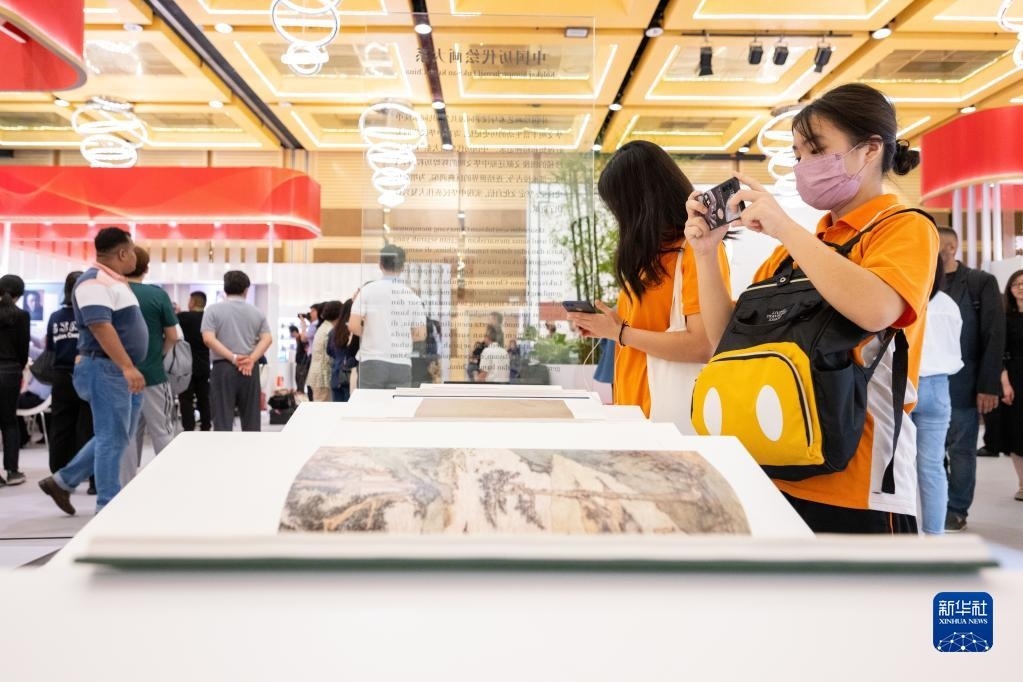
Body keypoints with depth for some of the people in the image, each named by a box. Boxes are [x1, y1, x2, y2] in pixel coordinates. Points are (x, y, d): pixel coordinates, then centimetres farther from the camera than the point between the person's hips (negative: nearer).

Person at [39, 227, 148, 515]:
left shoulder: (114, 282, 17)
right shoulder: (95, 282, -14)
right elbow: (101, 326, -25)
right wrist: (128, 367, -32)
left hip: (122, 371, 10)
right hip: (106, 369, -10)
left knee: (118, 437, 16)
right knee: (112, 439, -4)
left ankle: (62, 481, 26)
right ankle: (108, 506, 5)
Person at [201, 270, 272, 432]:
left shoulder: (214, 310, 3)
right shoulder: (257, 312, 11)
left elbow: (208, 339, -10)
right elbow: (267, 339, -1)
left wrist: (232, 358, -12)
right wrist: (251, 359, -10)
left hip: (223, 367, -2)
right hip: (250, 369, 3)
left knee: (223, 421, -2)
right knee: (251, 421, 9)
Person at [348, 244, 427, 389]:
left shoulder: (368, 290, -1)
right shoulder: (412, 296, 3)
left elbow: (353, 326, -8)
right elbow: (420, 334, 3)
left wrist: (367, 332, 12)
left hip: (373, 362, -1)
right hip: (402, 365, 1)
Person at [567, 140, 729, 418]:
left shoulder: (697, 248, -12)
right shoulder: (655, 250, 13)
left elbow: (702, 346, -20)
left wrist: (619, 333, -13)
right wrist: (608, 324, 1)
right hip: (636, 406, 7)